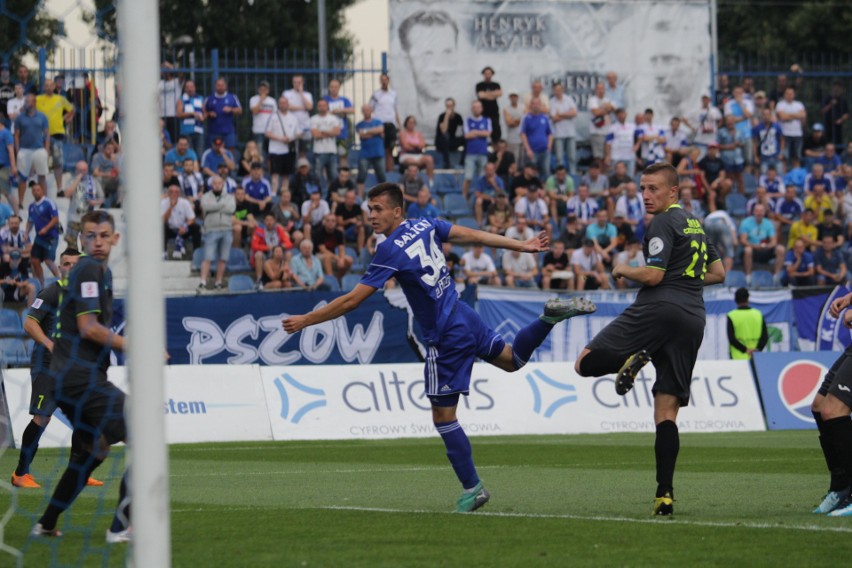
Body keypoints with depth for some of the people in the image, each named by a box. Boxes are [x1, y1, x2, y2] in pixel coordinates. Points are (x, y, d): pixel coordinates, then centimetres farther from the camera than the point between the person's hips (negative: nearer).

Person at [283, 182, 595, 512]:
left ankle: (472, 488, 5)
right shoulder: (425, 226, 0)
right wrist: (522, 246, 21)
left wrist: (304, 321, -12)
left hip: (446, 337, -8)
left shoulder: (390, 251, -21)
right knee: (512, 359, 28)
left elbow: (351, 301, -20)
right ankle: (551, 316, 8)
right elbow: (474, 236, 10)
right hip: (463, 316, 8)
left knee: (443, 415, 2)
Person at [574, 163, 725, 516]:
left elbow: (653, 275, -12)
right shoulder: (695, 225, 22)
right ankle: (665, 495, -8)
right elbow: (718, 273, 30)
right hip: (693, 319, 8)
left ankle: (632, 359, -31)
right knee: (666, 412, 3)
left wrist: (623, 270, 5)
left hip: (659, 308, -8)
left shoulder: (664, 223, -4)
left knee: (585, 363, -1)